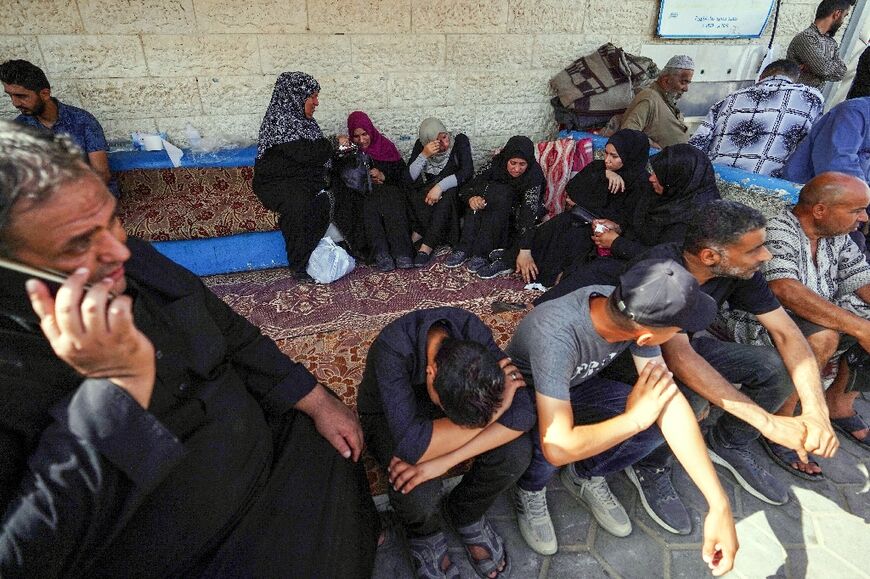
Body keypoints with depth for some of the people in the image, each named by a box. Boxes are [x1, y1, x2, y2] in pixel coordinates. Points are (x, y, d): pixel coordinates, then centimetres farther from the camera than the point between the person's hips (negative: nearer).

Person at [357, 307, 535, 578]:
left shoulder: (472, 332, -29)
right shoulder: (392, 351, -39)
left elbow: (523, 411, -30)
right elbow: (412, 446, -46)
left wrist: (446, 460, -39)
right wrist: (495, 409, -38)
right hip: (390, 416, -2)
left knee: (517, 452, -23)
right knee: (417, 491, -33)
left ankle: (465, 514, 8)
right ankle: (425, 535, 6)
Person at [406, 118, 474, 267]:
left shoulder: (460, 140, -12)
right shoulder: (420, 145, -6)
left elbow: (467, 172, -23)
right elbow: (409, 178, -12)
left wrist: (440, 186, -34)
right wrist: (424, 155, -26)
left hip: (454, 194, -3)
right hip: (427, 191, 3)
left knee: (447, 193, -35)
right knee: (411, 190, -26)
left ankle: (426, 246, -38)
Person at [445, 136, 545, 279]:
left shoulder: (534, 174, -28)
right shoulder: (498, 163, -18)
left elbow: (529, 212, -40)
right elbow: (467, 188, -18)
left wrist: (525, 251, -51)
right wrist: (472, 197, -43)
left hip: (520, 214, -3)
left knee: (498, 194, -33)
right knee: (479, 198, -27)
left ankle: (482, 253, -34)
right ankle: (465, 248, -29)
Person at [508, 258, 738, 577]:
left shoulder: (631, 312, -23)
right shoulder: (556, 335, -42)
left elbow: (671, 400, -21)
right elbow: (557, 448, -43)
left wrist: (719, 505, -24)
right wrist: (635, 418, -30)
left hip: (575, 385, 5)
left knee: (661, 413, -15)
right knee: (547, 445, -37)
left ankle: (584, 476, 11)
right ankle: (529, 490, 2)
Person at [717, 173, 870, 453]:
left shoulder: (837, 236, 6)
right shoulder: (777, 231, -21)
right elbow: (785, 289, -36)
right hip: (761, 322, -8)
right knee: (823, 337, -32)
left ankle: (837, 401, 14)